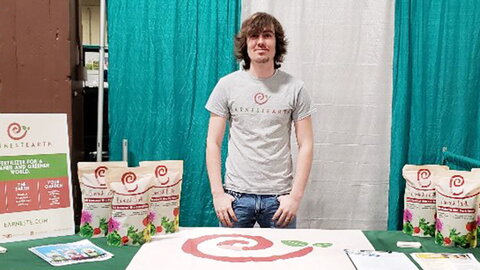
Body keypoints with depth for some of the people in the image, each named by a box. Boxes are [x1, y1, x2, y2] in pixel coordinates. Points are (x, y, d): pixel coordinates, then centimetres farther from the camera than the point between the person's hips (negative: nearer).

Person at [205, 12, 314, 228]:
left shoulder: (294, 88, 0)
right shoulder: (227, 85, 1)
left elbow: (305, 145, 0)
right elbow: (213, 143, 2)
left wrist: (296, 196, -7)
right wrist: (218, 193, -5)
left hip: (279, 196, 0)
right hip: (237, 194, 0)